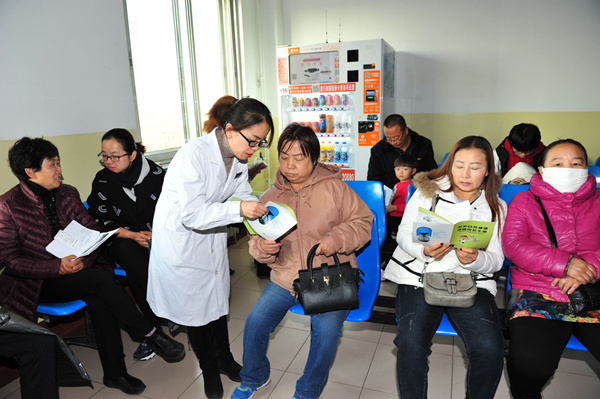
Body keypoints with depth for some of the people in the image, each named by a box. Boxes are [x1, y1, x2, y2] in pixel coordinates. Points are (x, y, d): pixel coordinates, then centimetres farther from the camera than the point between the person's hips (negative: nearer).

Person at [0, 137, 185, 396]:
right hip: (37, 283, -4)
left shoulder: (67, 194, 4)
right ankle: (151, 336, -19)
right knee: (101, 279, -30)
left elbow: (92, 232, 4)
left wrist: (85, 258, -17)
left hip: (77, 271, 4)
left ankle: (115, 374, -17)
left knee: (98, 298, -29)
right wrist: (58, 267, -25)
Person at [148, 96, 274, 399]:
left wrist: (261, 210, -13)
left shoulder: (239, 156, -9)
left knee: (217, 298, 18)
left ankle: (225, 359, 41)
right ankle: (209, 370, 35)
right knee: (194, 304, 10)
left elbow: (242, 191, 5)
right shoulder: (194, 155, -32)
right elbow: (192, 214, -33)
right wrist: (238, 209, -42)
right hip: (180, 235, -6)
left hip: (212, 234, 6)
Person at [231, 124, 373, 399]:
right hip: (286, 278, 3)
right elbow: (257, 240, 10)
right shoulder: (270, 197, 4)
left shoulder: (333, 187, -6)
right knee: (255, 323, -4)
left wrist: (337, 238, -21)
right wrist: (263, 247, -14)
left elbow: (363, 221, -3)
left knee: (326, 332, -17)